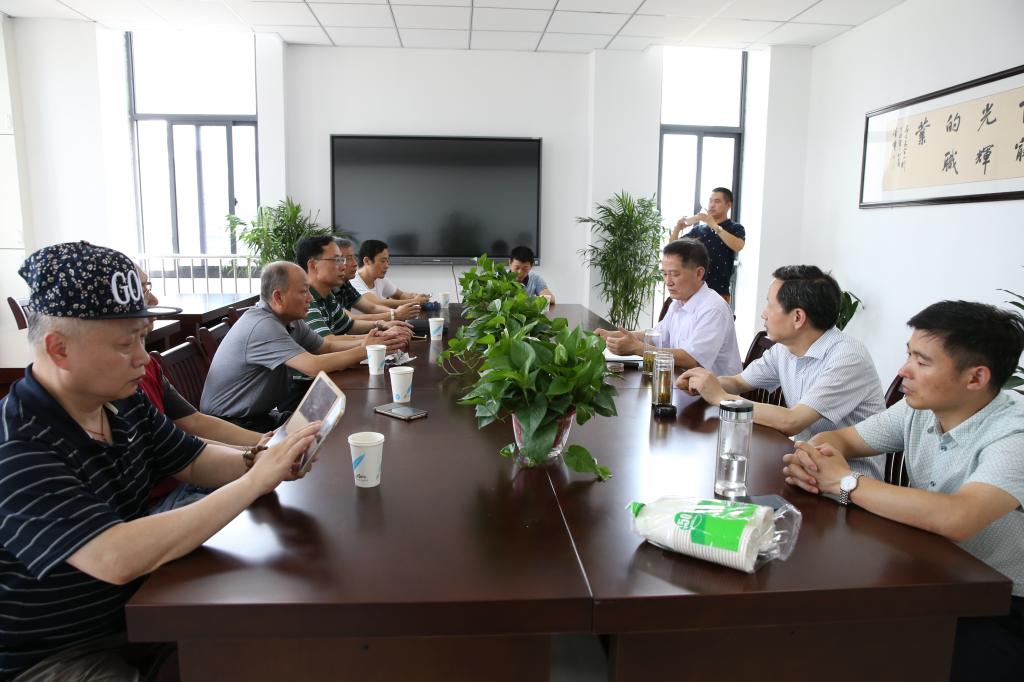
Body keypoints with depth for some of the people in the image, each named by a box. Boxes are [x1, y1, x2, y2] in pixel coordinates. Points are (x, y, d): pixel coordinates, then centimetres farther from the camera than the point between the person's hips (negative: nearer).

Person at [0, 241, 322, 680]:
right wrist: (254, 482, -34)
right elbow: (116, 559, -39)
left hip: (134, 607, 7)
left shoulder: (124, 403, -5)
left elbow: (192, 462, 8)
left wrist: (260, 461, -14)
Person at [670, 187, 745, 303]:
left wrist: (714, 226, -25)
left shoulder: (735, 228, 1)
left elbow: (738, 246, -21)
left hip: (720, 292, -4)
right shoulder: (699, 229, 11)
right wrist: (677, 229, -8)